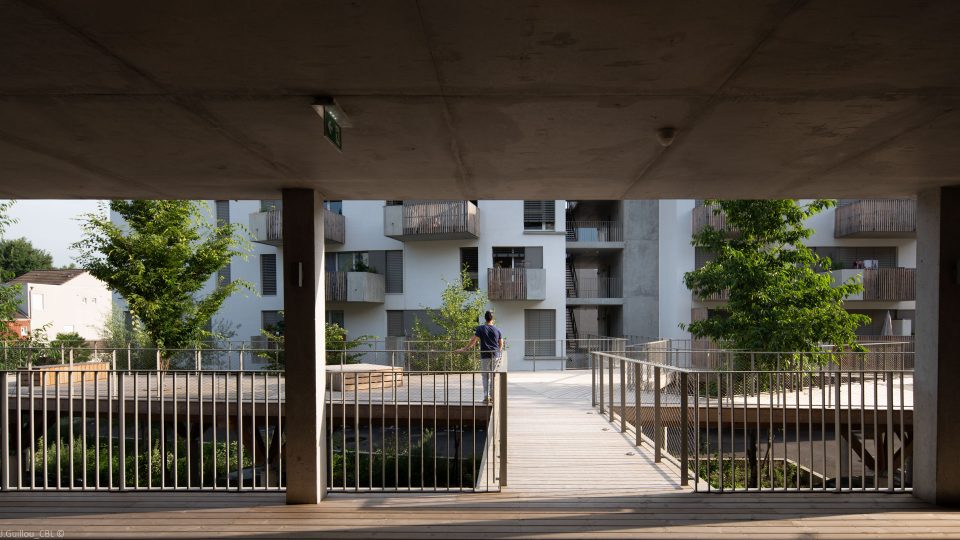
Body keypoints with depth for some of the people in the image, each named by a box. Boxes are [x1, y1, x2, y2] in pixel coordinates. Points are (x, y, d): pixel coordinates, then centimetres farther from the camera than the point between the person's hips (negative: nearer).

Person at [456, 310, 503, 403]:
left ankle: (486, 396, -1)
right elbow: (501, 344, 10)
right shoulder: (498, 330, 5)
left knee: (485, 377, 6)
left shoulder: (480, 329, -3)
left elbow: (473, 341, -8)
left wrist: (464, 349, -2)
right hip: (496, 355, 2)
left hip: (485, 356, -2)